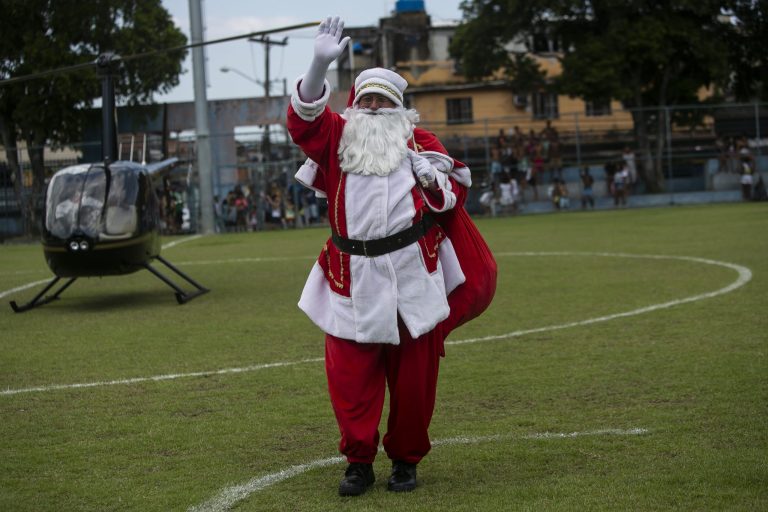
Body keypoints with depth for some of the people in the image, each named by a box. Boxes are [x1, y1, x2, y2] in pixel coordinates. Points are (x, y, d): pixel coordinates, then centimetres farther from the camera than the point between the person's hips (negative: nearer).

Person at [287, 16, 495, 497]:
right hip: (353, 282, 0)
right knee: (350, 376, -3)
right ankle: (359, 461, 10)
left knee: (413, 377, 5)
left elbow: (454, 192, 12)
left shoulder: (418, 141, 11)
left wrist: (432, 177, -11)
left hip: (413, 281, 0)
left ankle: (406, 459, 20)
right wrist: (321, 65, -22)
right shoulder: (339, 138, 10)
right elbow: (304, 119, -8)